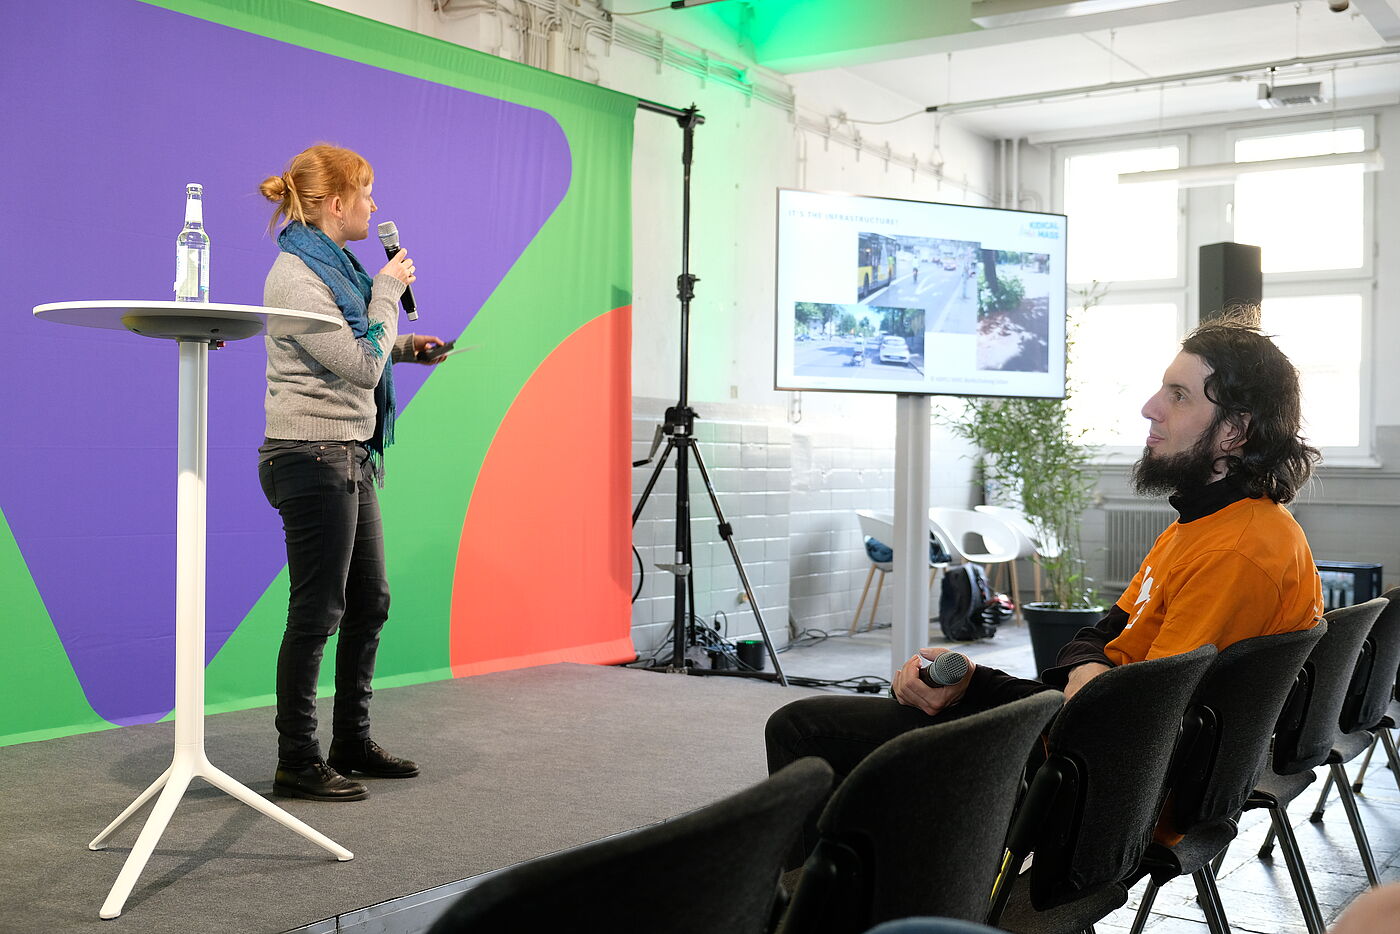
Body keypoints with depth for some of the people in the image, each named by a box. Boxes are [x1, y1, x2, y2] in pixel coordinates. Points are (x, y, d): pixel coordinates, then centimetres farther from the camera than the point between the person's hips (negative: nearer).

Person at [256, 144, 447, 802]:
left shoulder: (332, 265, 13)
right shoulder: (294, 277, -16)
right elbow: (361, 366, -18)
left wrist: (404, 345, 10)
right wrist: (388, 292, -9)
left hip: (350, 456, 10)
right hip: (313, 457, -10)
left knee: (369, 602, 14)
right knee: (317, 611, -4)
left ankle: (352, 743, 26)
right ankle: (297, 763, 7)